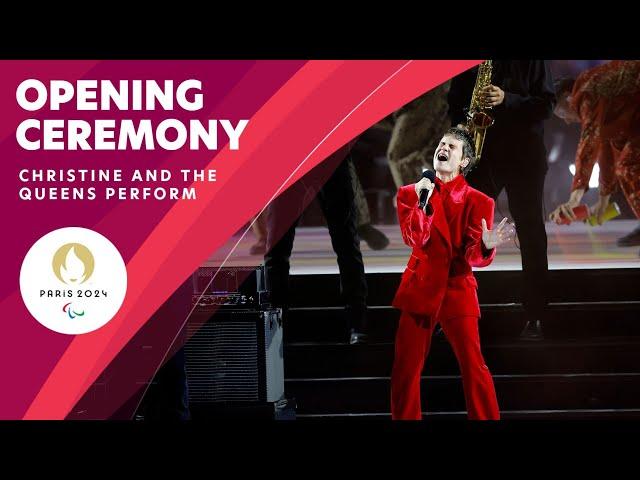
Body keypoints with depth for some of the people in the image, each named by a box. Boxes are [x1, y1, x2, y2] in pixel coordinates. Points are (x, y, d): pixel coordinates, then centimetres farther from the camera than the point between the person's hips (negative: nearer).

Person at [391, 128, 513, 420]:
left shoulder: (477, 201, -1)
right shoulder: (411, 193, 5)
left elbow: (473, 255, -10)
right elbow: (414, 238, -10)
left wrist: (486, 246, -33)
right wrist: (423, 200, -20)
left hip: (457, 289, -2)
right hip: (420, 288, 2)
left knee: (474, 367, -8)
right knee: (406, 367, 4)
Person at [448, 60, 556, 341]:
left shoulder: (531, 62, 0)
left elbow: (546, 104, -5)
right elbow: (455, 100, 18)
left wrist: (506, 99, -19)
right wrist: (460, 128, -1)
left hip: (524, 154, -3)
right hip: (480, 153, 3)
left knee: (531, 236, 0)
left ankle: (535, 319, 5)